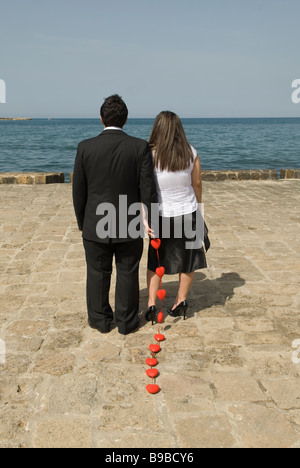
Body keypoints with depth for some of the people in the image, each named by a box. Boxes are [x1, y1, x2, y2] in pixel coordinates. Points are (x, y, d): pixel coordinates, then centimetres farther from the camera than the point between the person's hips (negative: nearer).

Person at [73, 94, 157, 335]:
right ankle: (126, 321, 25)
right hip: (130, 226, 0)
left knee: (98, 274, 16)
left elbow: (78, 191, -3)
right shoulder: (140, 147, -10)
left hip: (96, 225, 1)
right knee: (127, 274, 13)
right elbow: (148, 189, -9)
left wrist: (82, 223, 10)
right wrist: (151, 222, 2)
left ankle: (100, 319, 29)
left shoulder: (85, 147, -8)